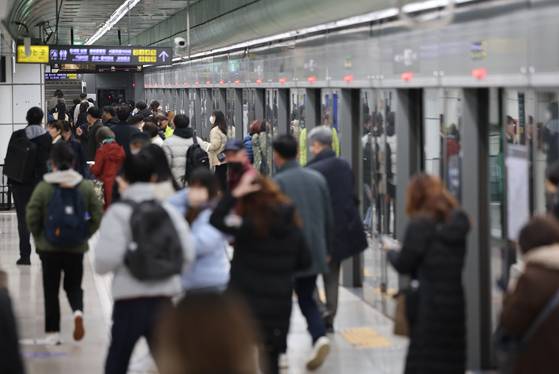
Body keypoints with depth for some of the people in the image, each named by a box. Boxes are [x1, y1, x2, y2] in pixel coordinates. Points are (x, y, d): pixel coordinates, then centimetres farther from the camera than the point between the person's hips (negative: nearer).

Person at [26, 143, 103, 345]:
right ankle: (78, 312, -13)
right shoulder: (86, 187, -4)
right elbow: (97, 216, -4)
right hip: (76, 248, 2)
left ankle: (53, 333, 11)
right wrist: (84, 236, 8)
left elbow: (32, 217, -10)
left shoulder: (43, 187, -10)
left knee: (50, 290, 10)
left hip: (49, 247, -2)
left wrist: (39, 237, 6)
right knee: (74, 286, 17)